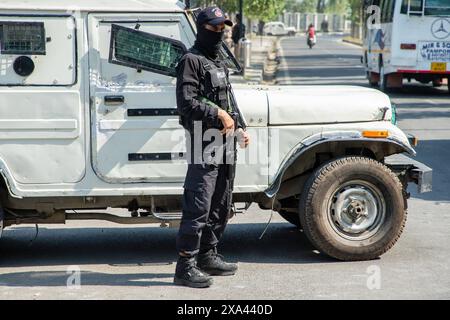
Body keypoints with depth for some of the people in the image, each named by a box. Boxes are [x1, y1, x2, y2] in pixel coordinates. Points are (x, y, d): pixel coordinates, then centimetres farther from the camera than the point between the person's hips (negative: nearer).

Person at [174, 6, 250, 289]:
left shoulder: (220, 63, 20)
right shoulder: (191, 61, -8)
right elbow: (186, 102, -18)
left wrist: (241, 128, 13)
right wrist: (218, 113, -21)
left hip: (226, 143, 10)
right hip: (204, 144, -10)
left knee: (221, 206, 15)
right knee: (198, 207, -12)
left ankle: (208, 256, 26)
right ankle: (186, 266, -10)